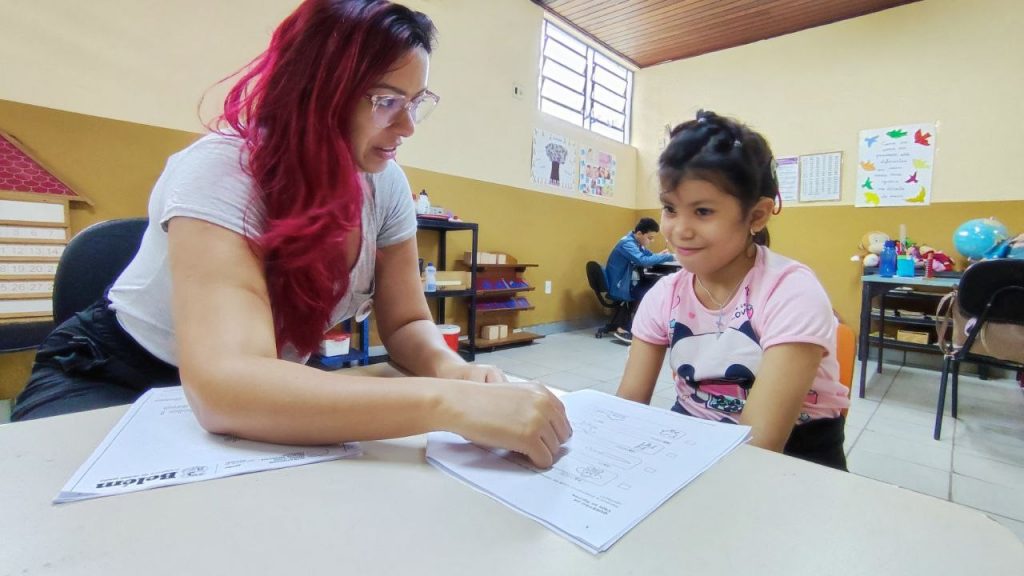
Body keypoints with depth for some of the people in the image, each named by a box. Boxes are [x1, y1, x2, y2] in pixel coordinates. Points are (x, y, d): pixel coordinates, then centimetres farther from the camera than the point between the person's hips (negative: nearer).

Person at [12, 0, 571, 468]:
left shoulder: (384, 183, -13)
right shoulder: (221, 172, -30)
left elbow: (405, 322, -9)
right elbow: (222, 385, -43)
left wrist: (450, 370, -31)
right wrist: (447, 403, -52)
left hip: (259, 396, 5)